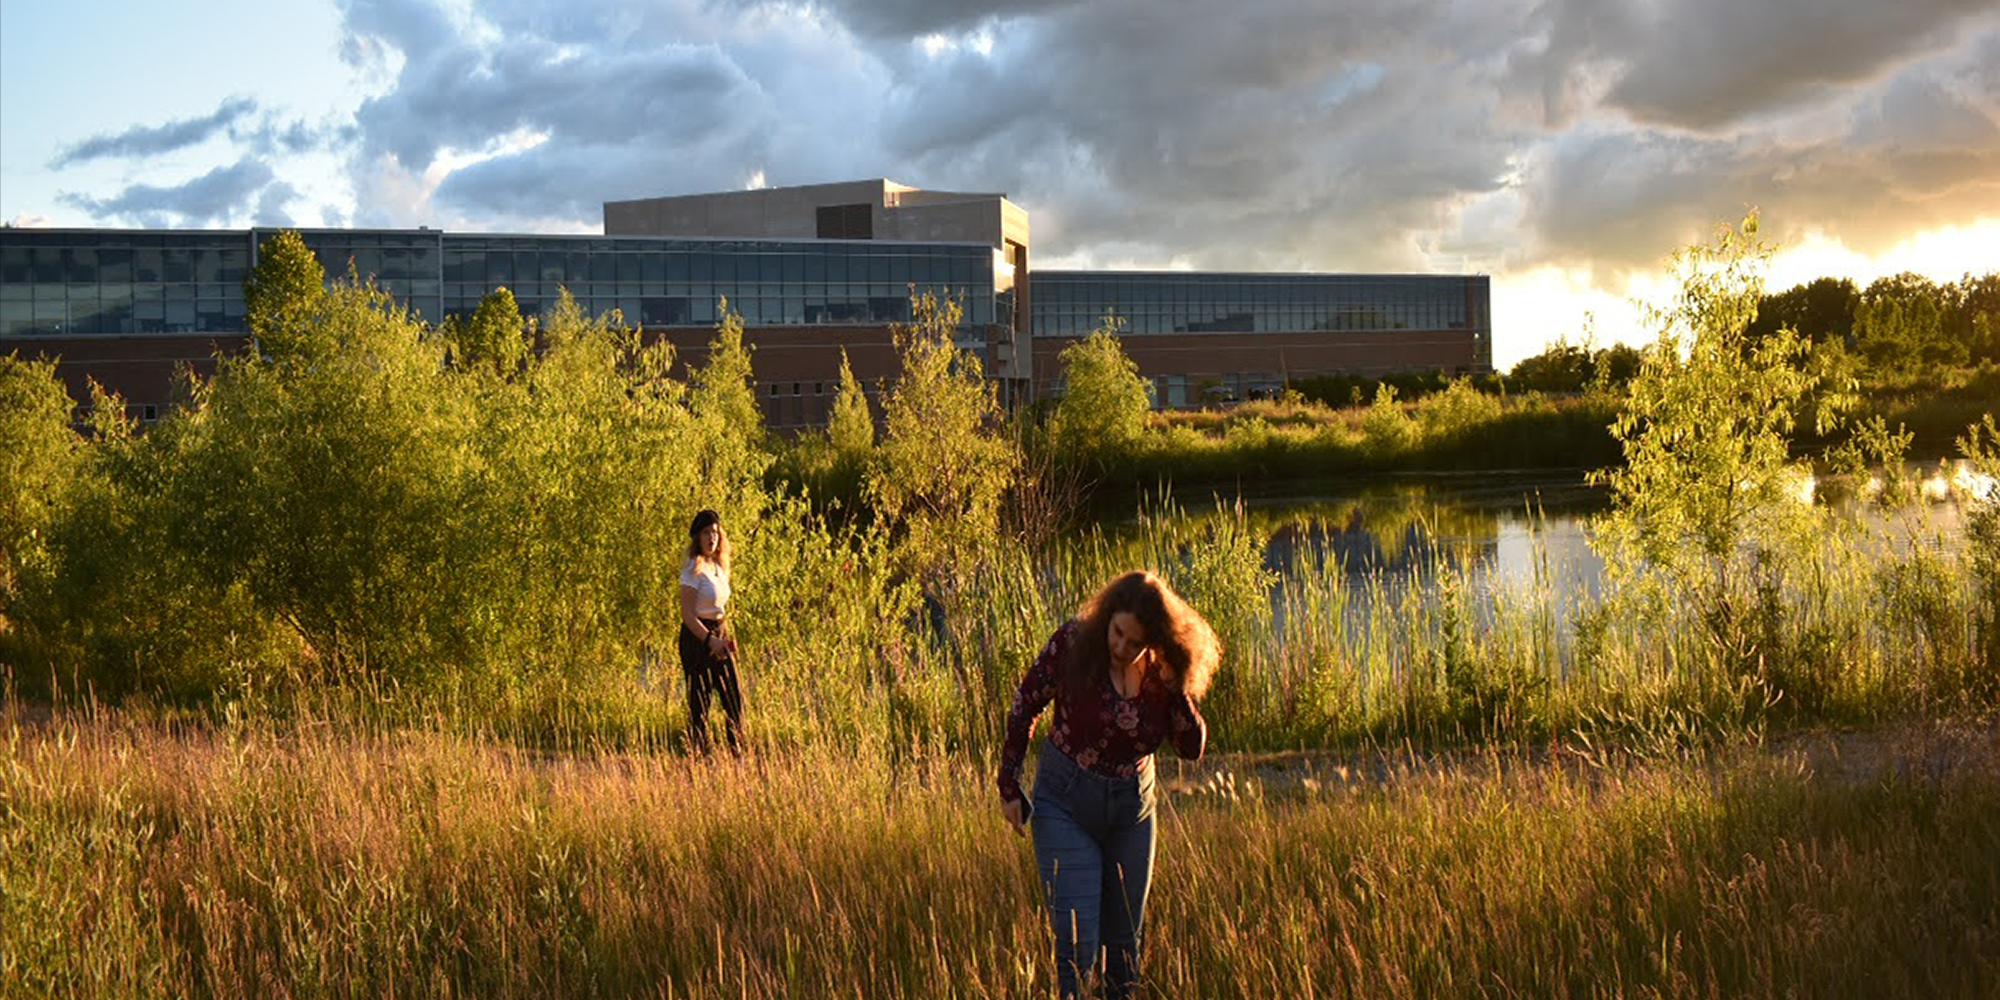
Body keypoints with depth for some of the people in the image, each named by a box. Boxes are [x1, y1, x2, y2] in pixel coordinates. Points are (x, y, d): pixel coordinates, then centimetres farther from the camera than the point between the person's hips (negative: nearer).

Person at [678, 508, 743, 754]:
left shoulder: (719, 566, 12)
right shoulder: (694, 569, -13)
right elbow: (688, 615, -17)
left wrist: (726, 639, 12)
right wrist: (710, 640, -25)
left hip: (718, 635, 8)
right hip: (697, 637, -8)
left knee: (734, 697, 9)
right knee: (700, 701, -4)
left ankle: (738, 751, 20)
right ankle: (696, 753, 5)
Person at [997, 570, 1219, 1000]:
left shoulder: (1164, 673, -8)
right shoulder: (1074, 642, -17)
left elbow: (1192, 748, -8)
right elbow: (1024, 707, -5)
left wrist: (1176, 688, -22)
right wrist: (1010, 786, -3)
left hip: (1131, 810, 3)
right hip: (1066, 805, -3)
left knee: (1124, 944, 14)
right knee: (1077, 943, -11)